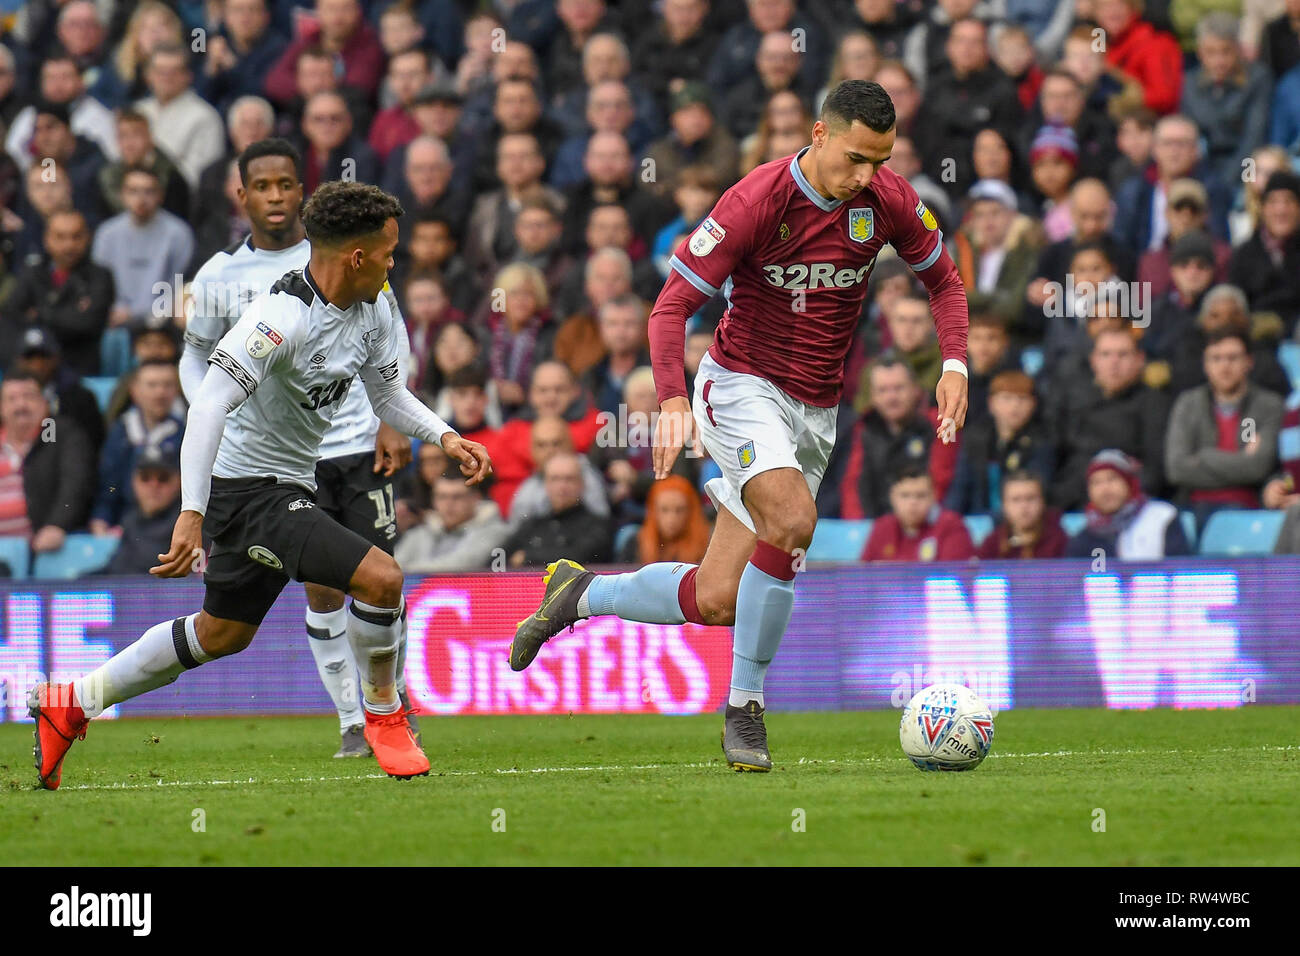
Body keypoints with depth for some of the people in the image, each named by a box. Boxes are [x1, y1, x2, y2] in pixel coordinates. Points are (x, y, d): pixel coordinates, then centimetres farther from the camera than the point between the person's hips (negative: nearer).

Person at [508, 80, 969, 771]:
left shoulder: (889, 201, -5)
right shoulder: (756, 201, -18)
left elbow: (942, 279, 13)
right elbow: (671, 305, -16)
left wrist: (954, 364, -4)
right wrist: (673, 400, -31)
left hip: (815, 408, 5)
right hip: (743, 384, -5)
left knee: (716, 601, -2)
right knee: (793, 517, -32)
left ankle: (580, 592, 25)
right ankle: (744, 707, -18)